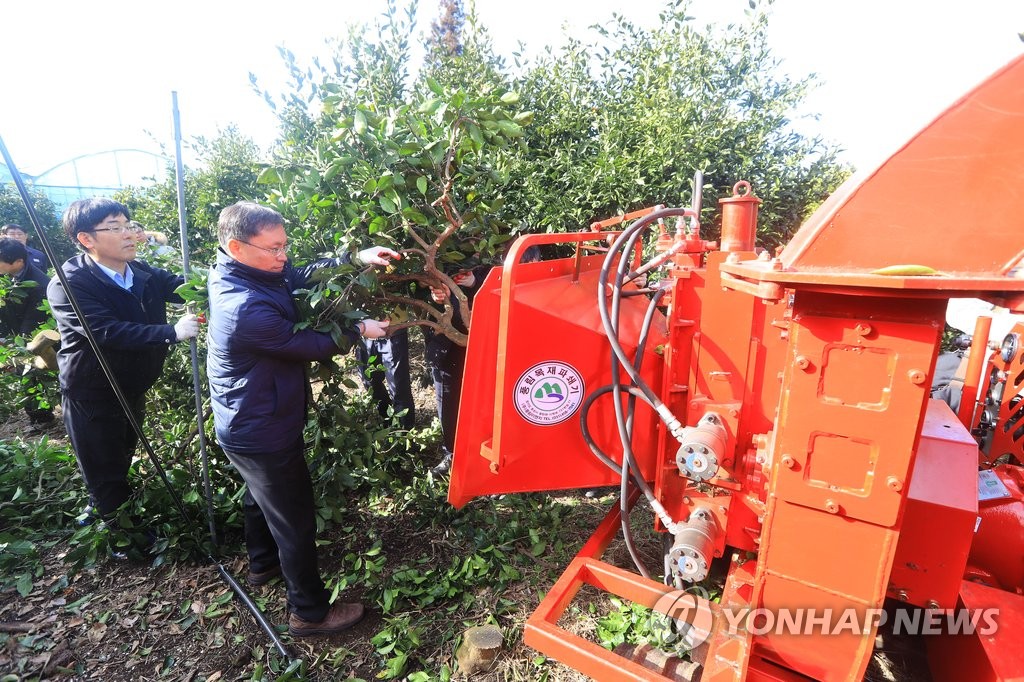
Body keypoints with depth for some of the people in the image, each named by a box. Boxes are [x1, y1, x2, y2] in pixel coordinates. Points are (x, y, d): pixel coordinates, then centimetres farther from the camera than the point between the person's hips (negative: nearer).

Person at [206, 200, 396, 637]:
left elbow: (303, 277, 1)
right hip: (264, 434, -10)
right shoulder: (248, 308, -33)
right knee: (296, 520, 5)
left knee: (261, 496, 30)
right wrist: (359, 331, -9)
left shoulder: (240, 273, -5)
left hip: (247, 426, 10)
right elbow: (308, 345, -24)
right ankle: (309, 612, 24)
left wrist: (356, 258, -10)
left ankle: (263, 563, 55)